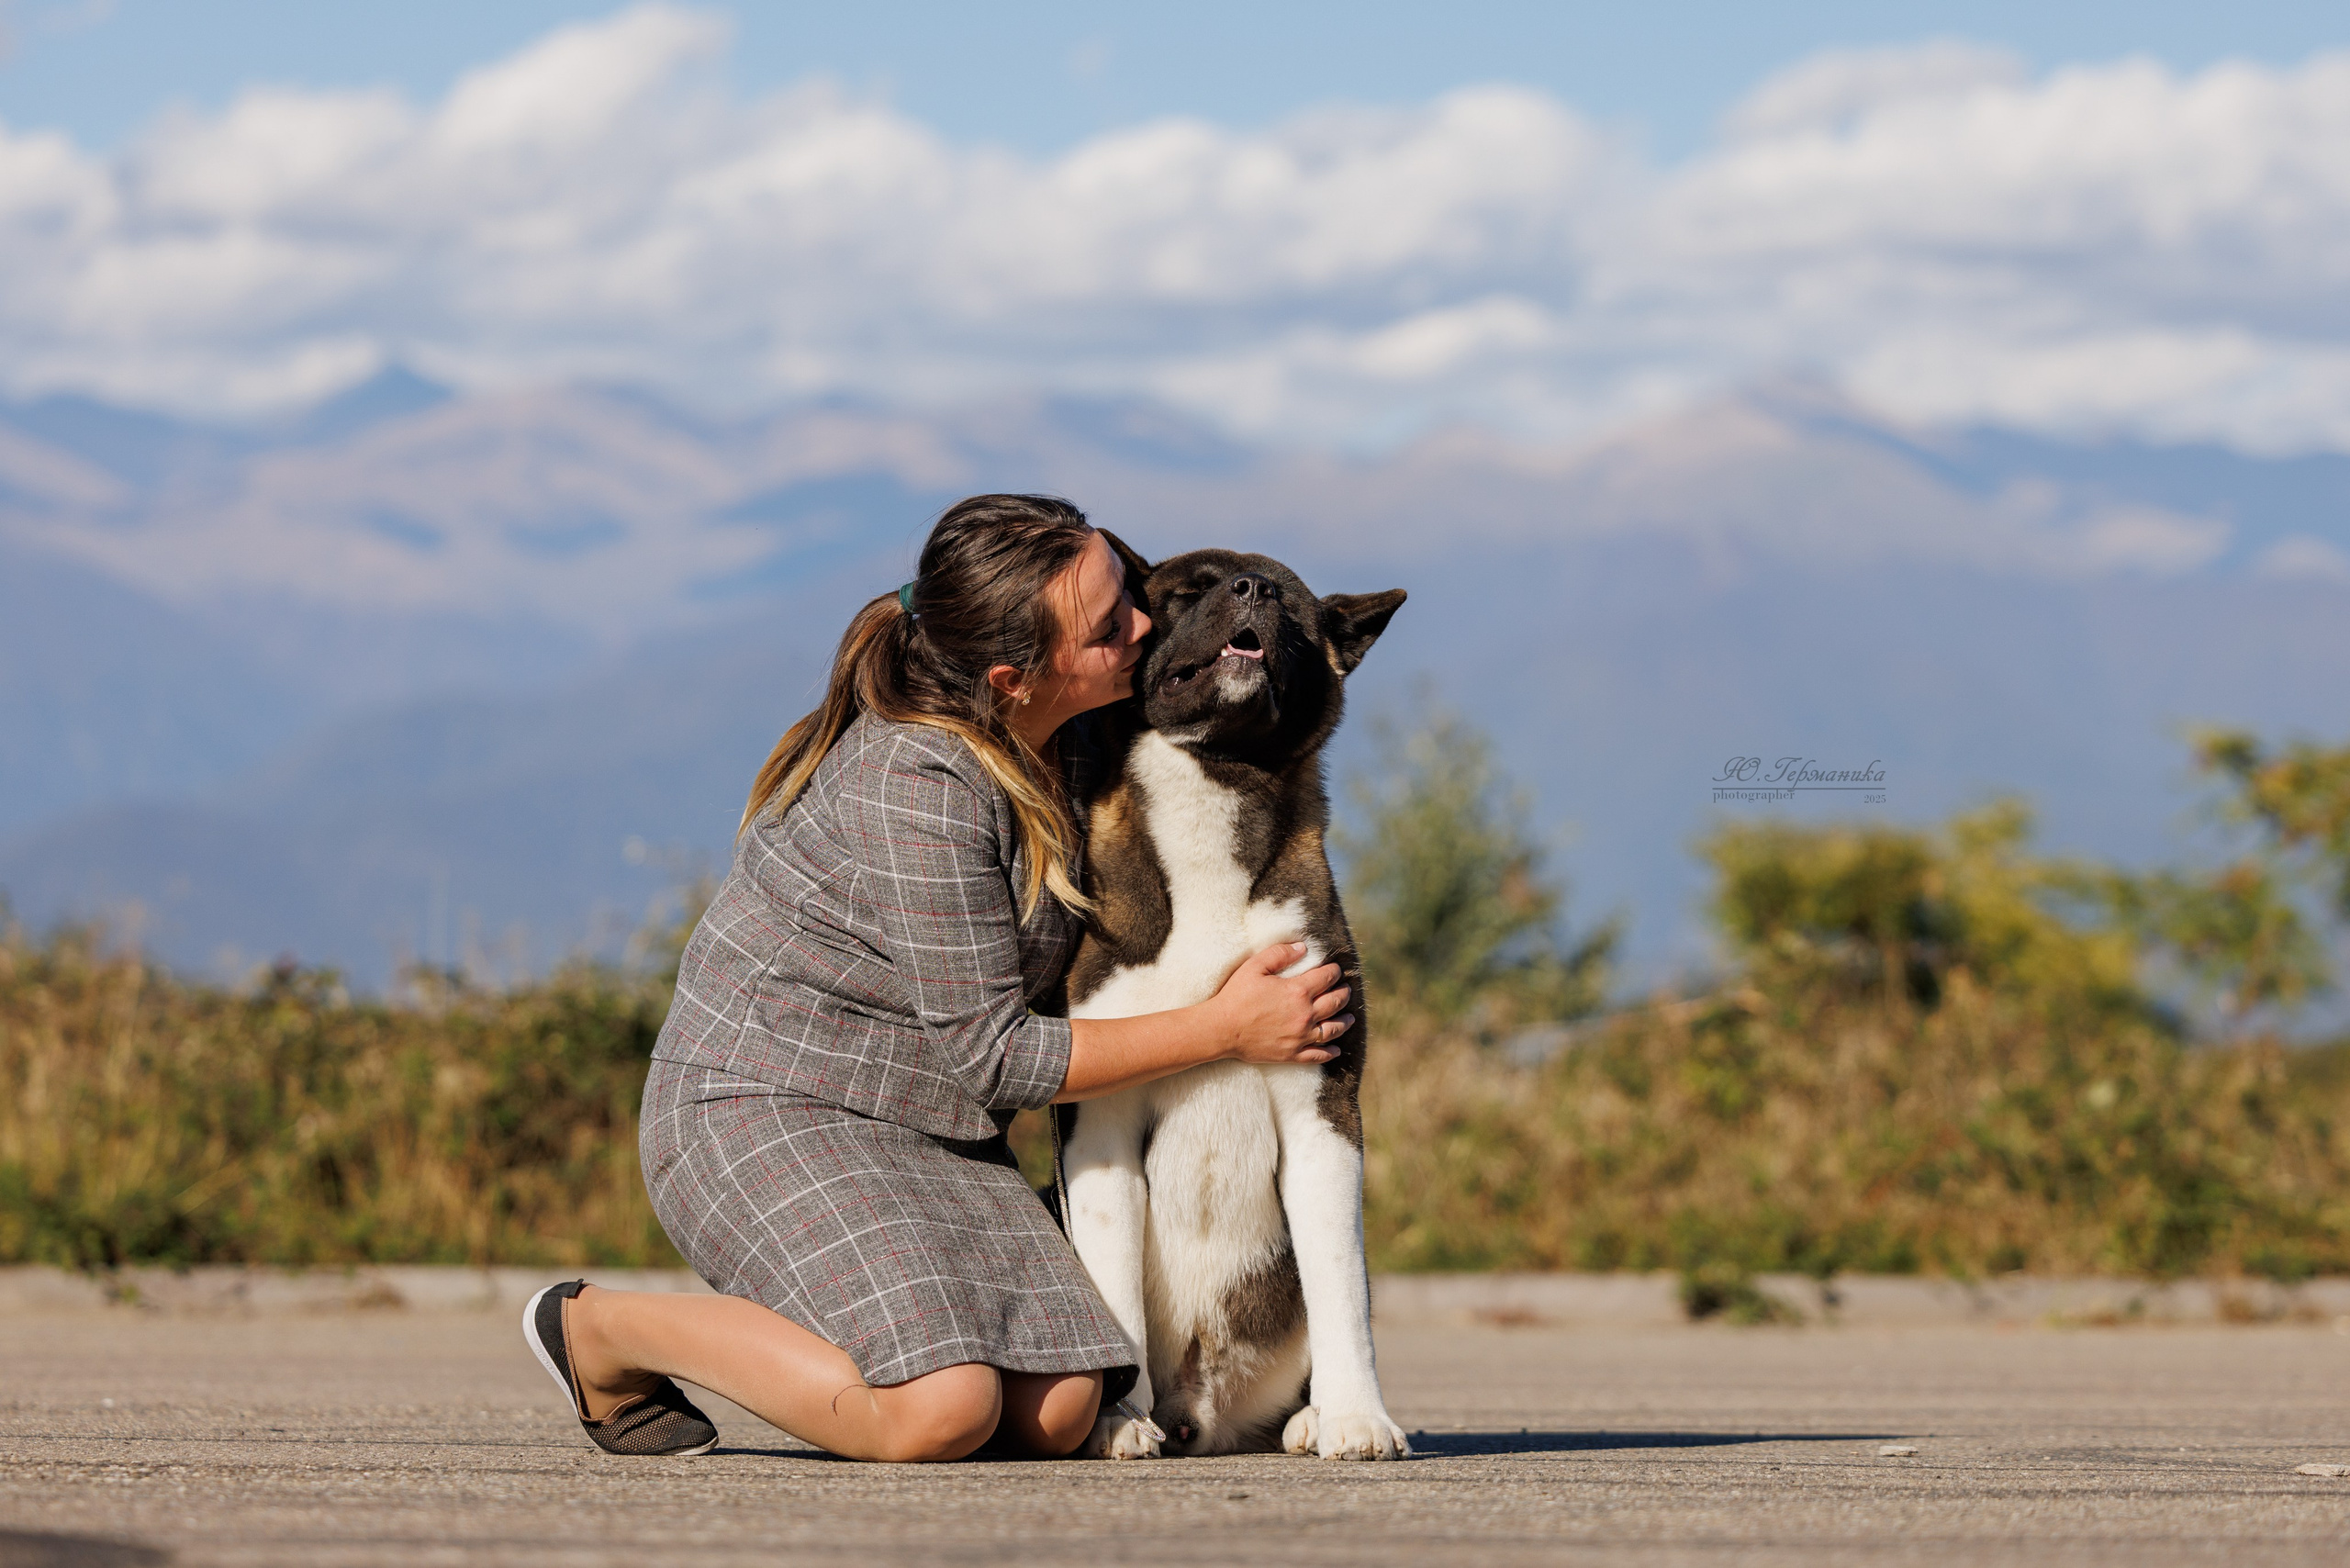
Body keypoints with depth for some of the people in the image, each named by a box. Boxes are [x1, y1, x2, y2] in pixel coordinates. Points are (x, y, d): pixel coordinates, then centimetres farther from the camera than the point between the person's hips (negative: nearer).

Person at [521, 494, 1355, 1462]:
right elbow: (992, 1055, -19)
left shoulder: (1048, 737, 0)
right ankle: (603, 1328, -6)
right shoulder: (918, 791, -26)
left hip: (933, 1129, 8)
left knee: (1058, 1412, -14)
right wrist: (1225, 1031, -14)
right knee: (943, 1415, -28)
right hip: (765, 1109, -8)